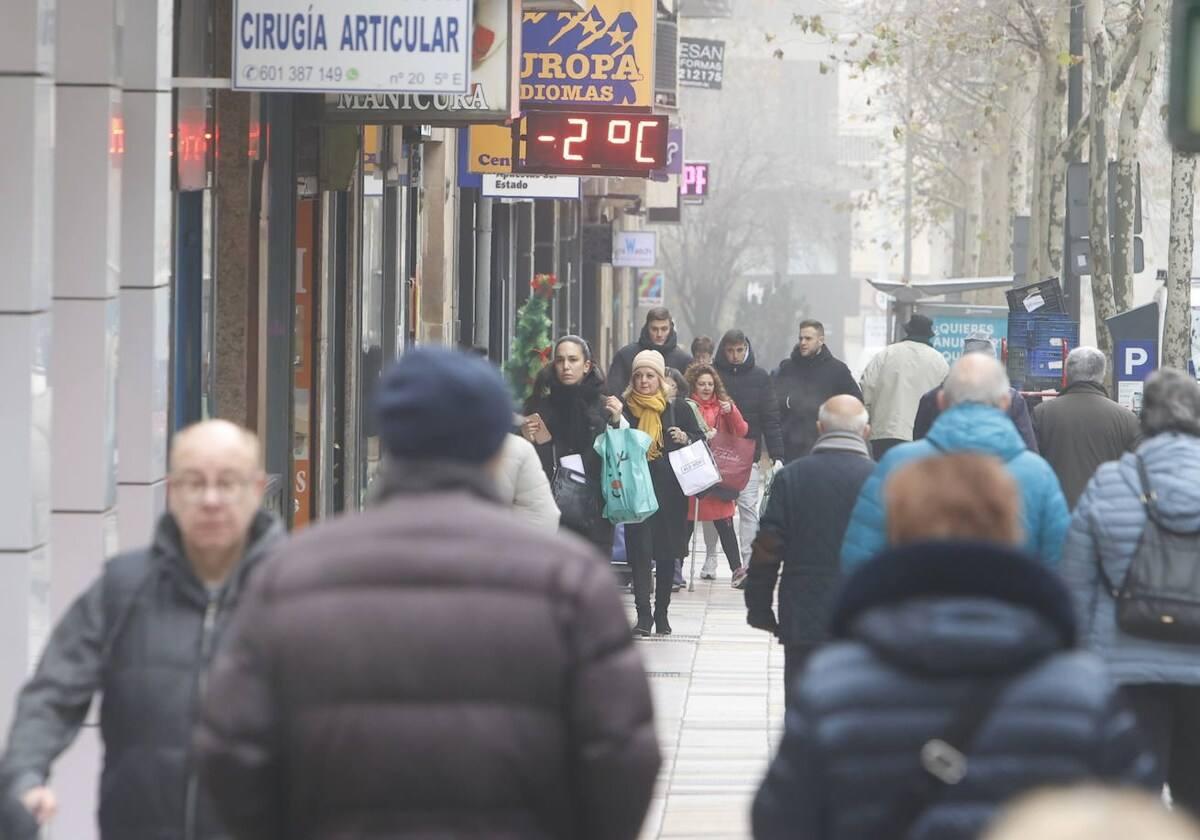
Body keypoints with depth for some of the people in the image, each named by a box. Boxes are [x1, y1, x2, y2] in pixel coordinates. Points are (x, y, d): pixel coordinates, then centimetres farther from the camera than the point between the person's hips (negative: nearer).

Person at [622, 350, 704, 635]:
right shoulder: (626, 408, 5)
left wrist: (685, 438, -10)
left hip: (670, 490, 0)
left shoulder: (677, 407, 4)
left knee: (667, 552, 7)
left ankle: (662, 612, 19)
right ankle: (643, 615, -9)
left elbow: (700, 439, 10)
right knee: (640, 550, -8)